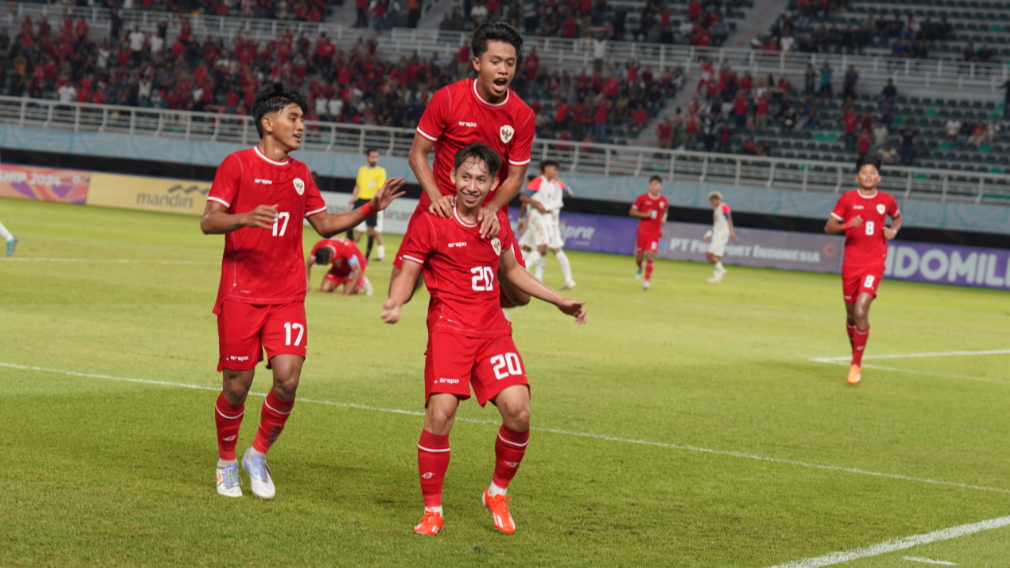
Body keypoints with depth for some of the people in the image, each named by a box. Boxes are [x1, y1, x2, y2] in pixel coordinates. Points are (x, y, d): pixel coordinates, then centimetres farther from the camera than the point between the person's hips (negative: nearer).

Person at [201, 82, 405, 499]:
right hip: (240, 294, -4)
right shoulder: (237, 165, -2)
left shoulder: (300, 174, 14)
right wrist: (244, 218, -28)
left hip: (287, 296, 4)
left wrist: (371, 208, 10)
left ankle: (259, 455, 10)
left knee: (287, 378, -12)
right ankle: (226, 463, 22)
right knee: (237, 386, -1)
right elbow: (208, 222, -9)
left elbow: (324, 225, 22)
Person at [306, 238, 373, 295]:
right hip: (339, 267, 5)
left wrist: (346, 294, -43)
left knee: (348, 291, -24)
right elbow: (308, 265, -12)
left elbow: (357, 272, -39)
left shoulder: (346, 248, -42)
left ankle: (362, 281, 8)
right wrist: (307, 283, -26)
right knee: (324, 289, -12)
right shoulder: (318, 248, -28)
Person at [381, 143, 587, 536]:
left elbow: (512, 270, 29)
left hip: (493, 330, 4)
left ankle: (498, 494, 12)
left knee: (517, 409, -13)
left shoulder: (497, 224, 12)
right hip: (449, 328, -4)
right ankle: (432, 510, -2)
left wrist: (560, 301, 31)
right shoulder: (430, 223, -3)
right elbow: (408, 274, 0)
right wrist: (395, 302, -23)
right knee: (440, 412, -19)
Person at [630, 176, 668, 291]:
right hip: (642, 231, 0)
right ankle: (640, 267, 44)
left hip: (655, 233, 0)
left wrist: (663, 219, -1)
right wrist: (645, 215, -16)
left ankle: (646, 280, -9)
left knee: (650, 255, -15)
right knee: (639, 256, 8)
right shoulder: (642, 198, -5)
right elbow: (632, 212, -2)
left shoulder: (663, 200, 1)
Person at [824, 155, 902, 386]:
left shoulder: (886, 201, 2)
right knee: (851, 314, 10)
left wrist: (893, 230, 3)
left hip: (874, 264, -2)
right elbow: (829, 227, 0)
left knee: (861, 312, -17)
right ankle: (855, 356, 33)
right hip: (851, 262, 2)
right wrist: (847, 225, -19)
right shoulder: (847, 199, 0)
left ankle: (856, 364, -9)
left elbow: (897, 217, 24)